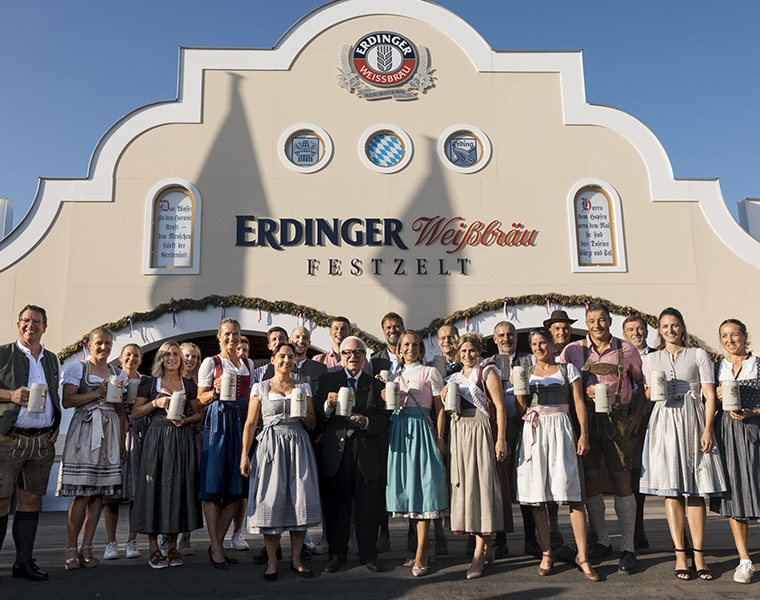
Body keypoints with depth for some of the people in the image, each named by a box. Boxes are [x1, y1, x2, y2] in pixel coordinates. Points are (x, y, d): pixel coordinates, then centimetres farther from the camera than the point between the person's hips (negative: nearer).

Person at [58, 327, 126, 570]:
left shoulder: (117, 373, 17)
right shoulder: (77, 368, 5)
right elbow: (67, 401, -6)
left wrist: (122, 440, 11)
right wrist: (97, 393, -13)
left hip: (110, 432, 4)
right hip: (85, 430, -4)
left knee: (99, 491, 2)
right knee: (83, 493, -8)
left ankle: (87, 547, 10)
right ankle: (72, 548, 4)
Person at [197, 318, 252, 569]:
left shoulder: (248, 364, 17)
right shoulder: (211, 362, 3)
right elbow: (201, 398, 1)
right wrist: (216, 391, -18)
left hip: (241, 424, 5)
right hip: (217, 423, -5)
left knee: (235, 487, 5)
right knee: (214, 485, -5)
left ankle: (219, 542, 15)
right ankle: (215, 546, 2)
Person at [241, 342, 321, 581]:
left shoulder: (303, 388, 13)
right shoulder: (261, 388, 9)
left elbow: (312, 424, 14)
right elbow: (250, 423, 5)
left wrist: (303, 414, -7)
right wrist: (244, 455, -3)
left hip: (298, 446, 2)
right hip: (271, 446, -2)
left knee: (299, 499, -1)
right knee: (271, 501, -4)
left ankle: (296, 559, 10)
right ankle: (272, 561, 7)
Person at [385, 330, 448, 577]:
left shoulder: (429, 372, 3)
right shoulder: (395, 377, 18)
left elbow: (440, 408, -2)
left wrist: (439, 438, -10)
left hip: (421, 430, -5)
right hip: (399, 431, 5)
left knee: (423, 485, -8)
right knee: (406, 486, 5)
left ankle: (421, 555, -6)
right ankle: (426, 547, 18)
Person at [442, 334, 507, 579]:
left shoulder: (487, 372, 3)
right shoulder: (453, 379, 20)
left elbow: (499, 406, -4)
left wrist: (501, 439, -13)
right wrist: (445, 399, 2)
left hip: (479, 431, -6)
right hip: (457, 433, 6)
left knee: (480, 485, -10)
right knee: (463, 485, 3)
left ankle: (479, 554, -9)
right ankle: (487, 546, 14)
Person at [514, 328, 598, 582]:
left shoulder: (567, 369, 10)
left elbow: (579, 403, 4)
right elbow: (522, 408, 13)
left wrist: (584, 434, -6)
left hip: (560, 429, -2)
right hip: (534, 431, 2)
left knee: (572, 492, -9)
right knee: (536, 493, 1)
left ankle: (582, 556, -4)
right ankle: (547, 553, 11)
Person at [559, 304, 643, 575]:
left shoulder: (626, 350, 6)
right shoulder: (573, 350, 5)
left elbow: (641, 382, 15)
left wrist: (637, 415, 3)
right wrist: (582, 391, -9)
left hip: (618, 420, -1)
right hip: (585, 419, 1)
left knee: (621, 481, -3)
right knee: (591, 480, 5)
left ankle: (627, 548, 5)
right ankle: (602, 541, 21)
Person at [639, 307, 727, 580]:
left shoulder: (698, 355, 9)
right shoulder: (651, 359, 13)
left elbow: (709, 395, 3)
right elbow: (648, 394, 19)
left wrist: (707, 429, -7)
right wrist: (656, 390, -4)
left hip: (693, 421, -1)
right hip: (664, 423, 1)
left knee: (696, 490, 0)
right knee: (671, 490, -2)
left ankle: (699, 554, 6)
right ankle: (680, 553, 2)